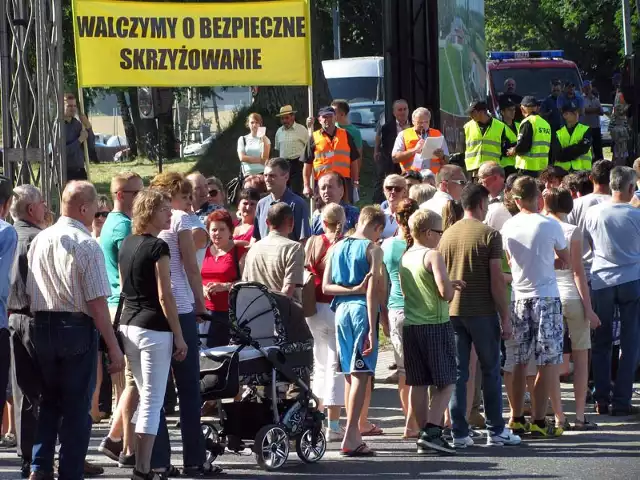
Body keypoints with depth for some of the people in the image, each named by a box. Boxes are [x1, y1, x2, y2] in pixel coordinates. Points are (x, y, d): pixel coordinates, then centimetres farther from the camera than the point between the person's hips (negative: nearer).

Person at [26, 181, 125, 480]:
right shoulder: (87, 245, -13)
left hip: (40, 328, 5)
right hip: (76, 329, -5)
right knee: (77, 408, 5)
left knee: (49, 403, 17)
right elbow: (97, 303, -15)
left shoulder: (39, 240, 5)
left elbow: (29, 293, 11)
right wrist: (114, 347, -10)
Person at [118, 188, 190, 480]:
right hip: (154, 329, -8)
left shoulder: (126, 245, 11)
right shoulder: (157, 247, -13)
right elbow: (164, 296, -15)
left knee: (146, 396, 18)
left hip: (127, 325, 8)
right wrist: (178, 336, -10)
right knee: (153, 400, -5)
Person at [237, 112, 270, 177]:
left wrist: (264, 141, -12)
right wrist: (259, 160, -6)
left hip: (262, 172, -1)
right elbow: (242, 157, -2)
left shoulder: (265, 139, 6)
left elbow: (265, 160, -6)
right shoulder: (242, 139, 10)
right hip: (248, 173, 1)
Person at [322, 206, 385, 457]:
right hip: (362, 308, -6)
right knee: (361, 374, -8)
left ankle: (355, 434, 17)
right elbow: (372, 292, -13)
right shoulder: (372, 249, -5)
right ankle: (350, 438, -16)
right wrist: (372, 329, -15)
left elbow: (326, 287, 6)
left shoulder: (337, 248, 12)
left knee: (350, 374, 13)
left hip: (341, 308, 6)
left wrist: (352, 289, -4)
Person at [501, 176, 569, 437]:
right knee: (548, 362, 0)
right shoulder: (550, 226, -10)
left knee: (519, 362, 12)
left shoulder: (508, 227, 0)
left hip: (519, 297, 4)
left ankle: (517, 418, 15)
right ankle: (538, 420, -3)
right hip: (546, 296, -4)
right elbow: (565, 260, 4)